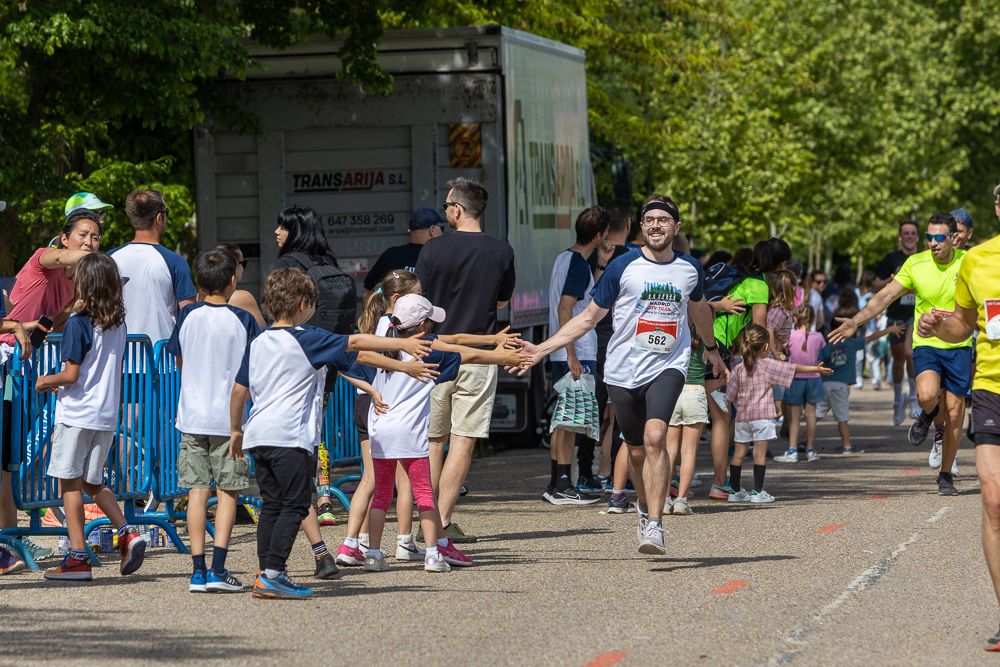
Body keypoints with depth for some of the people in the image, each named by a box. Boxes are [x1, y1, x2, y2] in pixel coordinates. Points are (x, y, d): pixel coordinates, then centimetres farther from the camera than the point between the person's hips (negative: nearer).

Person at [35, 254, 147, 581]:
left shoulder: (78, 323, -14)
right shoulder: (118, 324, 6)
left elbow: (71, 374, -16)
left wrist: (46, 381, 2)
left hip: (77, 413, -7)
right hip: (107, 415, 7)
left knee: (70, 483, 1)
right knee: (93, 482, 18)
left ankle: (78, 557, -1)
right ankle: (128, 533, 0)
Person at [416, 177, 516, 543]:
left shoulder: (433, 249, -5)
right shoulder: (501, 251, 0)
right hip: (478, 356, 0)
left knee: (434, 441, 11)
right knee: (464, 440, 0)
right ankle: (443, 521, -7)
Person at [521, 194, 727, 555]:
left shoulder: (690, 269, 5)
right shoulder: (623, 267, -2)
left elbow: (699, 309, 27)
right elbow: (589, 316, 4)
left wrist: (713, 351, 42)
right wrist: (542, 349, -4)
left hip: (667, 366, -1)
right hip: (624, 370, 1)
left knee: (655, 437, -23)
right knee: (637, 451, 9)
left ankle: (654, 525, -23)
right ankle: (645, 509, 36)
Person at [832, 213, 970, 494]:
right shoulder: (916, 264, -4)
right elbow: (885, 295, 1)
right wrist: (855, 322, -4)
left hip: (959, 347, 1)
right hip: (926, 344, -1)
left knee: (954, 414, 2)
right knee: (927, 394, -30)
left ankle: (946, 476, 19)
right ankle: (927, 416, 9)